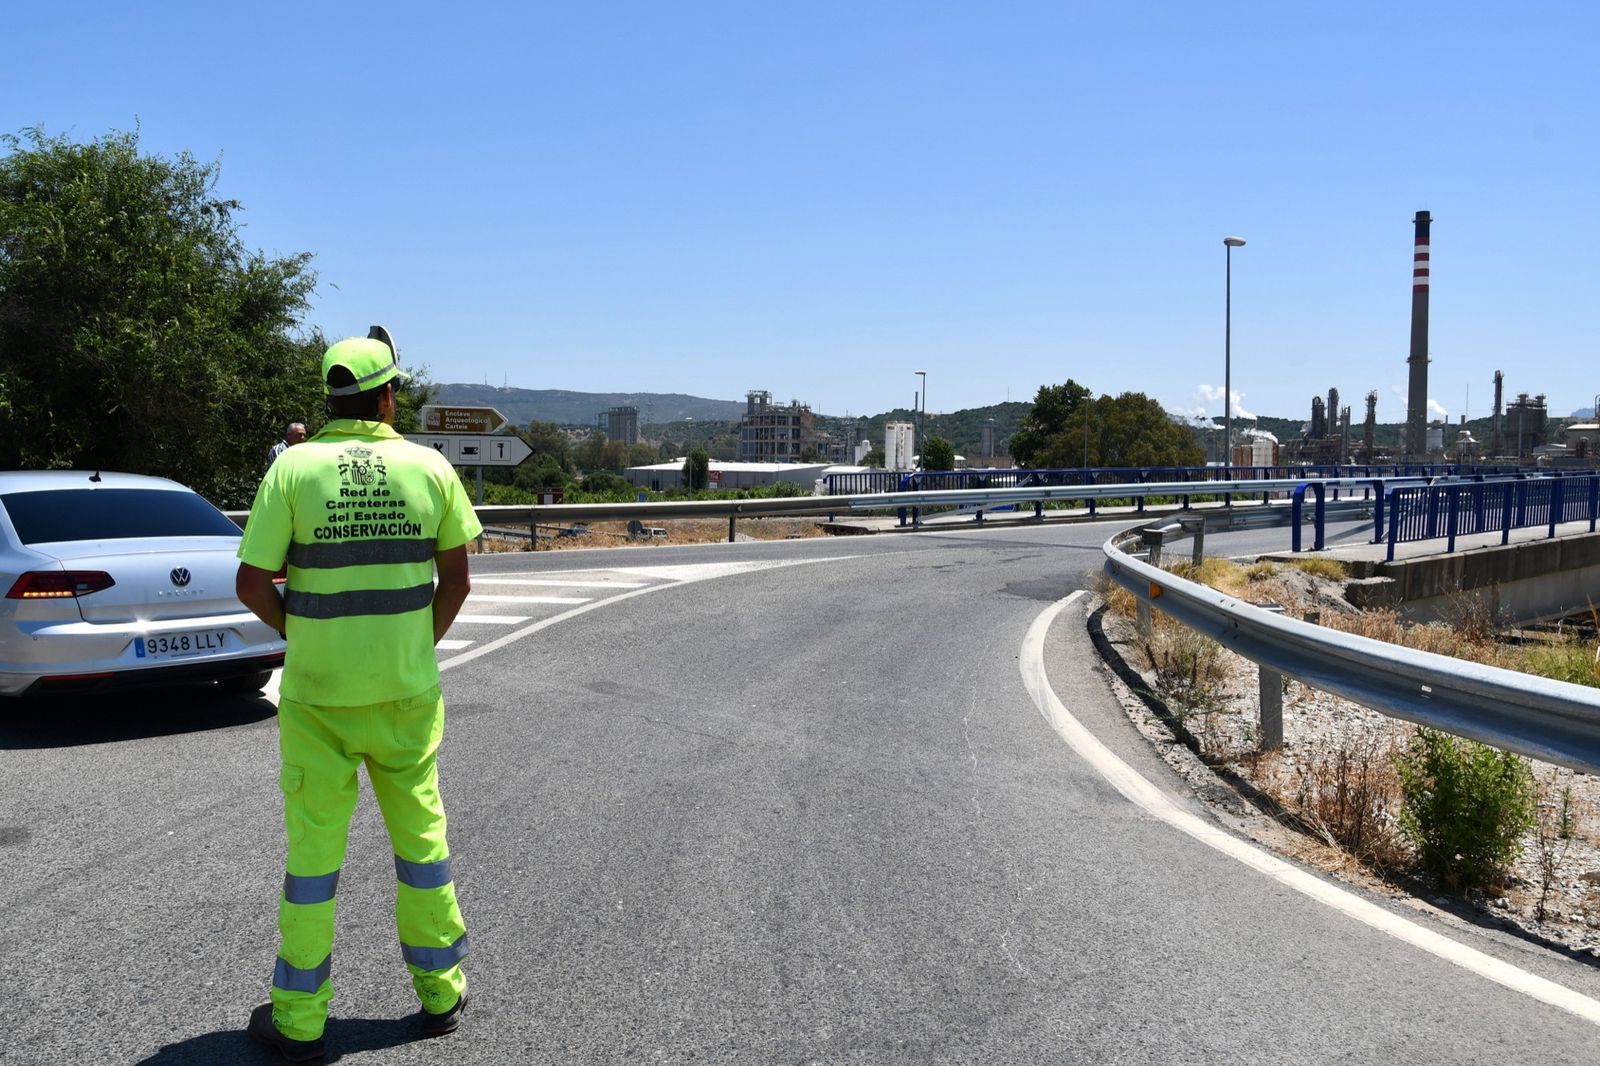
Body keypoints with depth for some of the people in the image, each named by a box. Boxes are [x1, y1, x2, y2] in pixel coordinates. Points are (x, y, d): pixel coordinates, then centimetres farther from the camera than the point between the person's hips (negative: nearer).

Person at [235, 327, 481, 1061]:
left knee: (313, 845, 9)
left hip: (316, 692, -1)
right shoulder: (430, 468, -4)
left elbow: (252, 585, -9)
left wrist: (300, 636, 9)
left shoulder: (294, 467, -9)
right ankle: (441, 990, 25)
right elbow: (456, 580, 0)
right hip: (407, 690, 2)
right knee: (421, 834, 15)